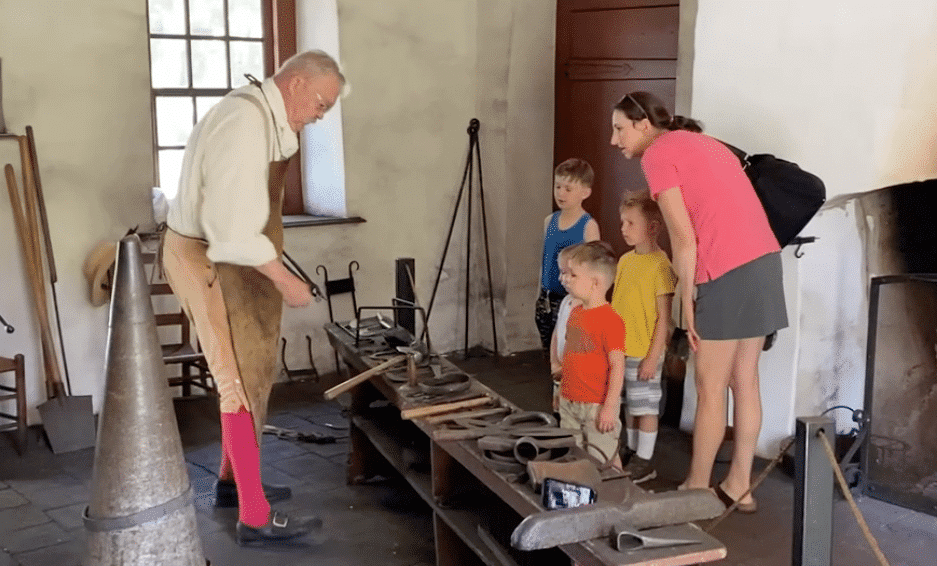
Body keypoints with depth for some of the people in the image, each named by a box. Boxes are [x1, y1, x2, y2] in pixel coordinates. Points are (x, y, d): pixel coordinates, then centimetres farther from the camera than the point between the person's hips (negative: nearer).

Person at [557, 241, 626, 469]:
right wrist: (563, 390, 21)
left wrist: (610, 407, -20)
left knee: (603, 461, 0)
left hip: (598, 406, -8)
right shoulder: (575, 313, 8)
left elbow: (617, 366, -19)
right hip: (570, 403, 8)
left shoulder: (610, 320, -19)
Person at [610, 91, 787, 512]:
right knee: (744, 381, 14)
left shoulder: (657, 154, -3)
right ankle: (739, 487, 23)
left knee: (710, 388, 3)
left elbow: (684, 238, -10)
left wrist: (687, 302, -3)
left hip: (729, 272, -8)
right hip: (764, 259, 9)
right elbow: (718, 213, 15)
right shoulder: (700, 142, 22)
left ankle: (696, 489, 14)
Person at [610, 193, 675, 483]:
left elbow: (664, 318, -15)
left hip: (644, 353, -7)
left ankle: (644, 462, 16)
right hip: (620, 350, 7)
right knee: (629, 405, 17)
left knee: (645, 406, 5)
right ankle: (631, 453, 30)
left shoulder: (660, 264, -15)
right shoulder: (625, 260, 8)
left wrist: (653, 357, -15)